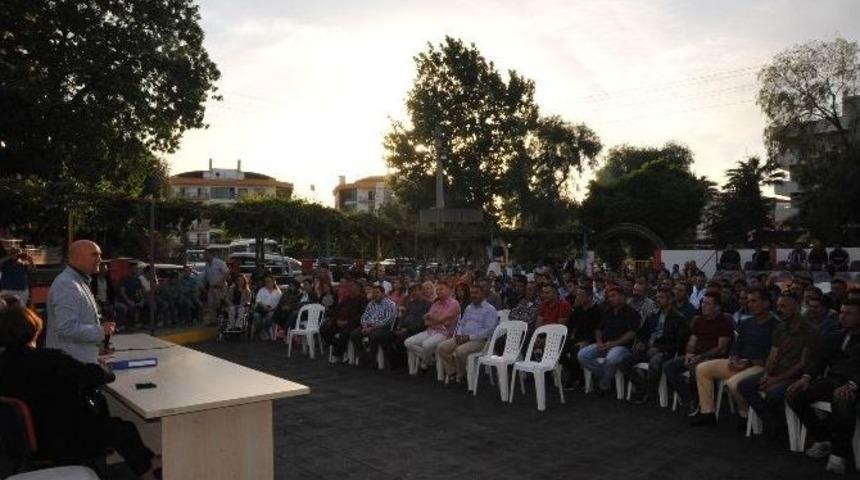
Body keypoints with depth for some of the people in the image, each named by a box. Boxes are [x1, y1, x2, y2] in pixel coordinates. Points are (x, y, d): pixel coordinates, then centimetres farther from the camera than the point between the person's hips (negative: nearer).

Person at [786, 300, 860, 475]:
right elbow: (818, 359, 12)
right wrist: (806, 378, -7)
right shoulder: (833, 338, 23)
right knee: (793, 395, -17)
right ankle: (823, 439, -1)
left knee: (842, 401, -39)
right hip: (829, 380, 6)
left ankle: (840, 452, -18)